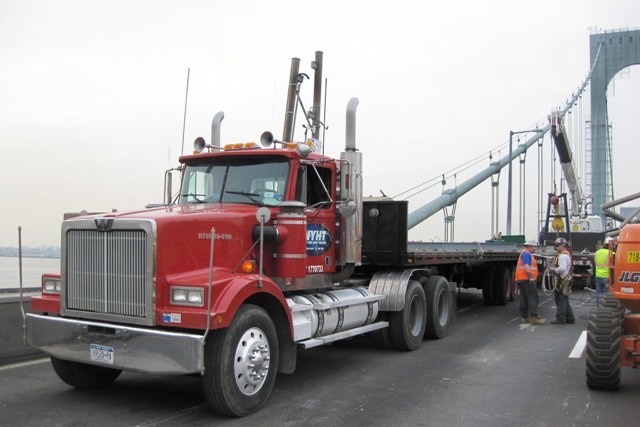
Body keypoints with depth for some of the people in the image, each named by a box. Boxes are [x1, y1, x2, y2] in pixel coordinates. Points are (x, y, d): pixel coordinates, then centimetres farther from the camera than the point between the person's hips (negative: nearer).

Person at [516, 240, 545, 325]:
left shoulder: (524, 253, 24)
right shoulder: (526, 254, -9)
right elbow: (526, 267, -21)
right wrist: (531, 277, -24)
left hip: (522, 280, 11)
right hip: (527, 280, -11)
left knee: (524, 299, 10)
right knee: (532, 298, -12)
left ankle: (524, 317, 12)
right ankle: (534, 317, -17)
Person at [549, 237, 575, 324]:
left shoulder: (563, 256, -16)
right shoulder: (566, 255, 19)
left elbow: (562, 268, -27)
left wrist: (554, 270, -14)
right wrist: (554, 268, 10)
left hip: (562, 281, -11)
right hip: (564, 281, 11)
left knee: (560, 300, -6)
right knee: (564, 300, 16)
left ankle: (560, 319, -3)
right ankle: (569, 318, 22)